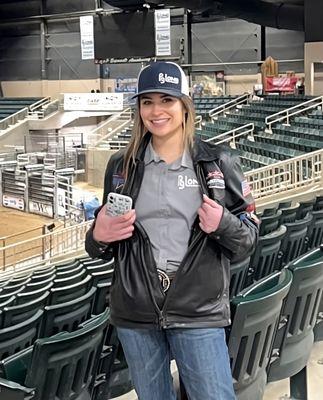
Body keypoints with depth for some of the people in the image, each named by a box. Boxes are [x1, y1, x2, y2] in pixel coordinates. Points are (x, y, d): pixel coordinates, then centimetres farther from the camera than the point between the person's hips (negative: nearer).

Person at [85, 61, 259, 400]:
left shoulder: (218, 162, -2)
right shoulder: (121, 166, 5)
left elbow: (249, 239, 1)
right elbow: (102, 248, 14)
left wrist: (223, 224, -19)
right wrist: (98, 236, -9)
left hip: (199, 313, -2)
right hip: (135, 315, 3)